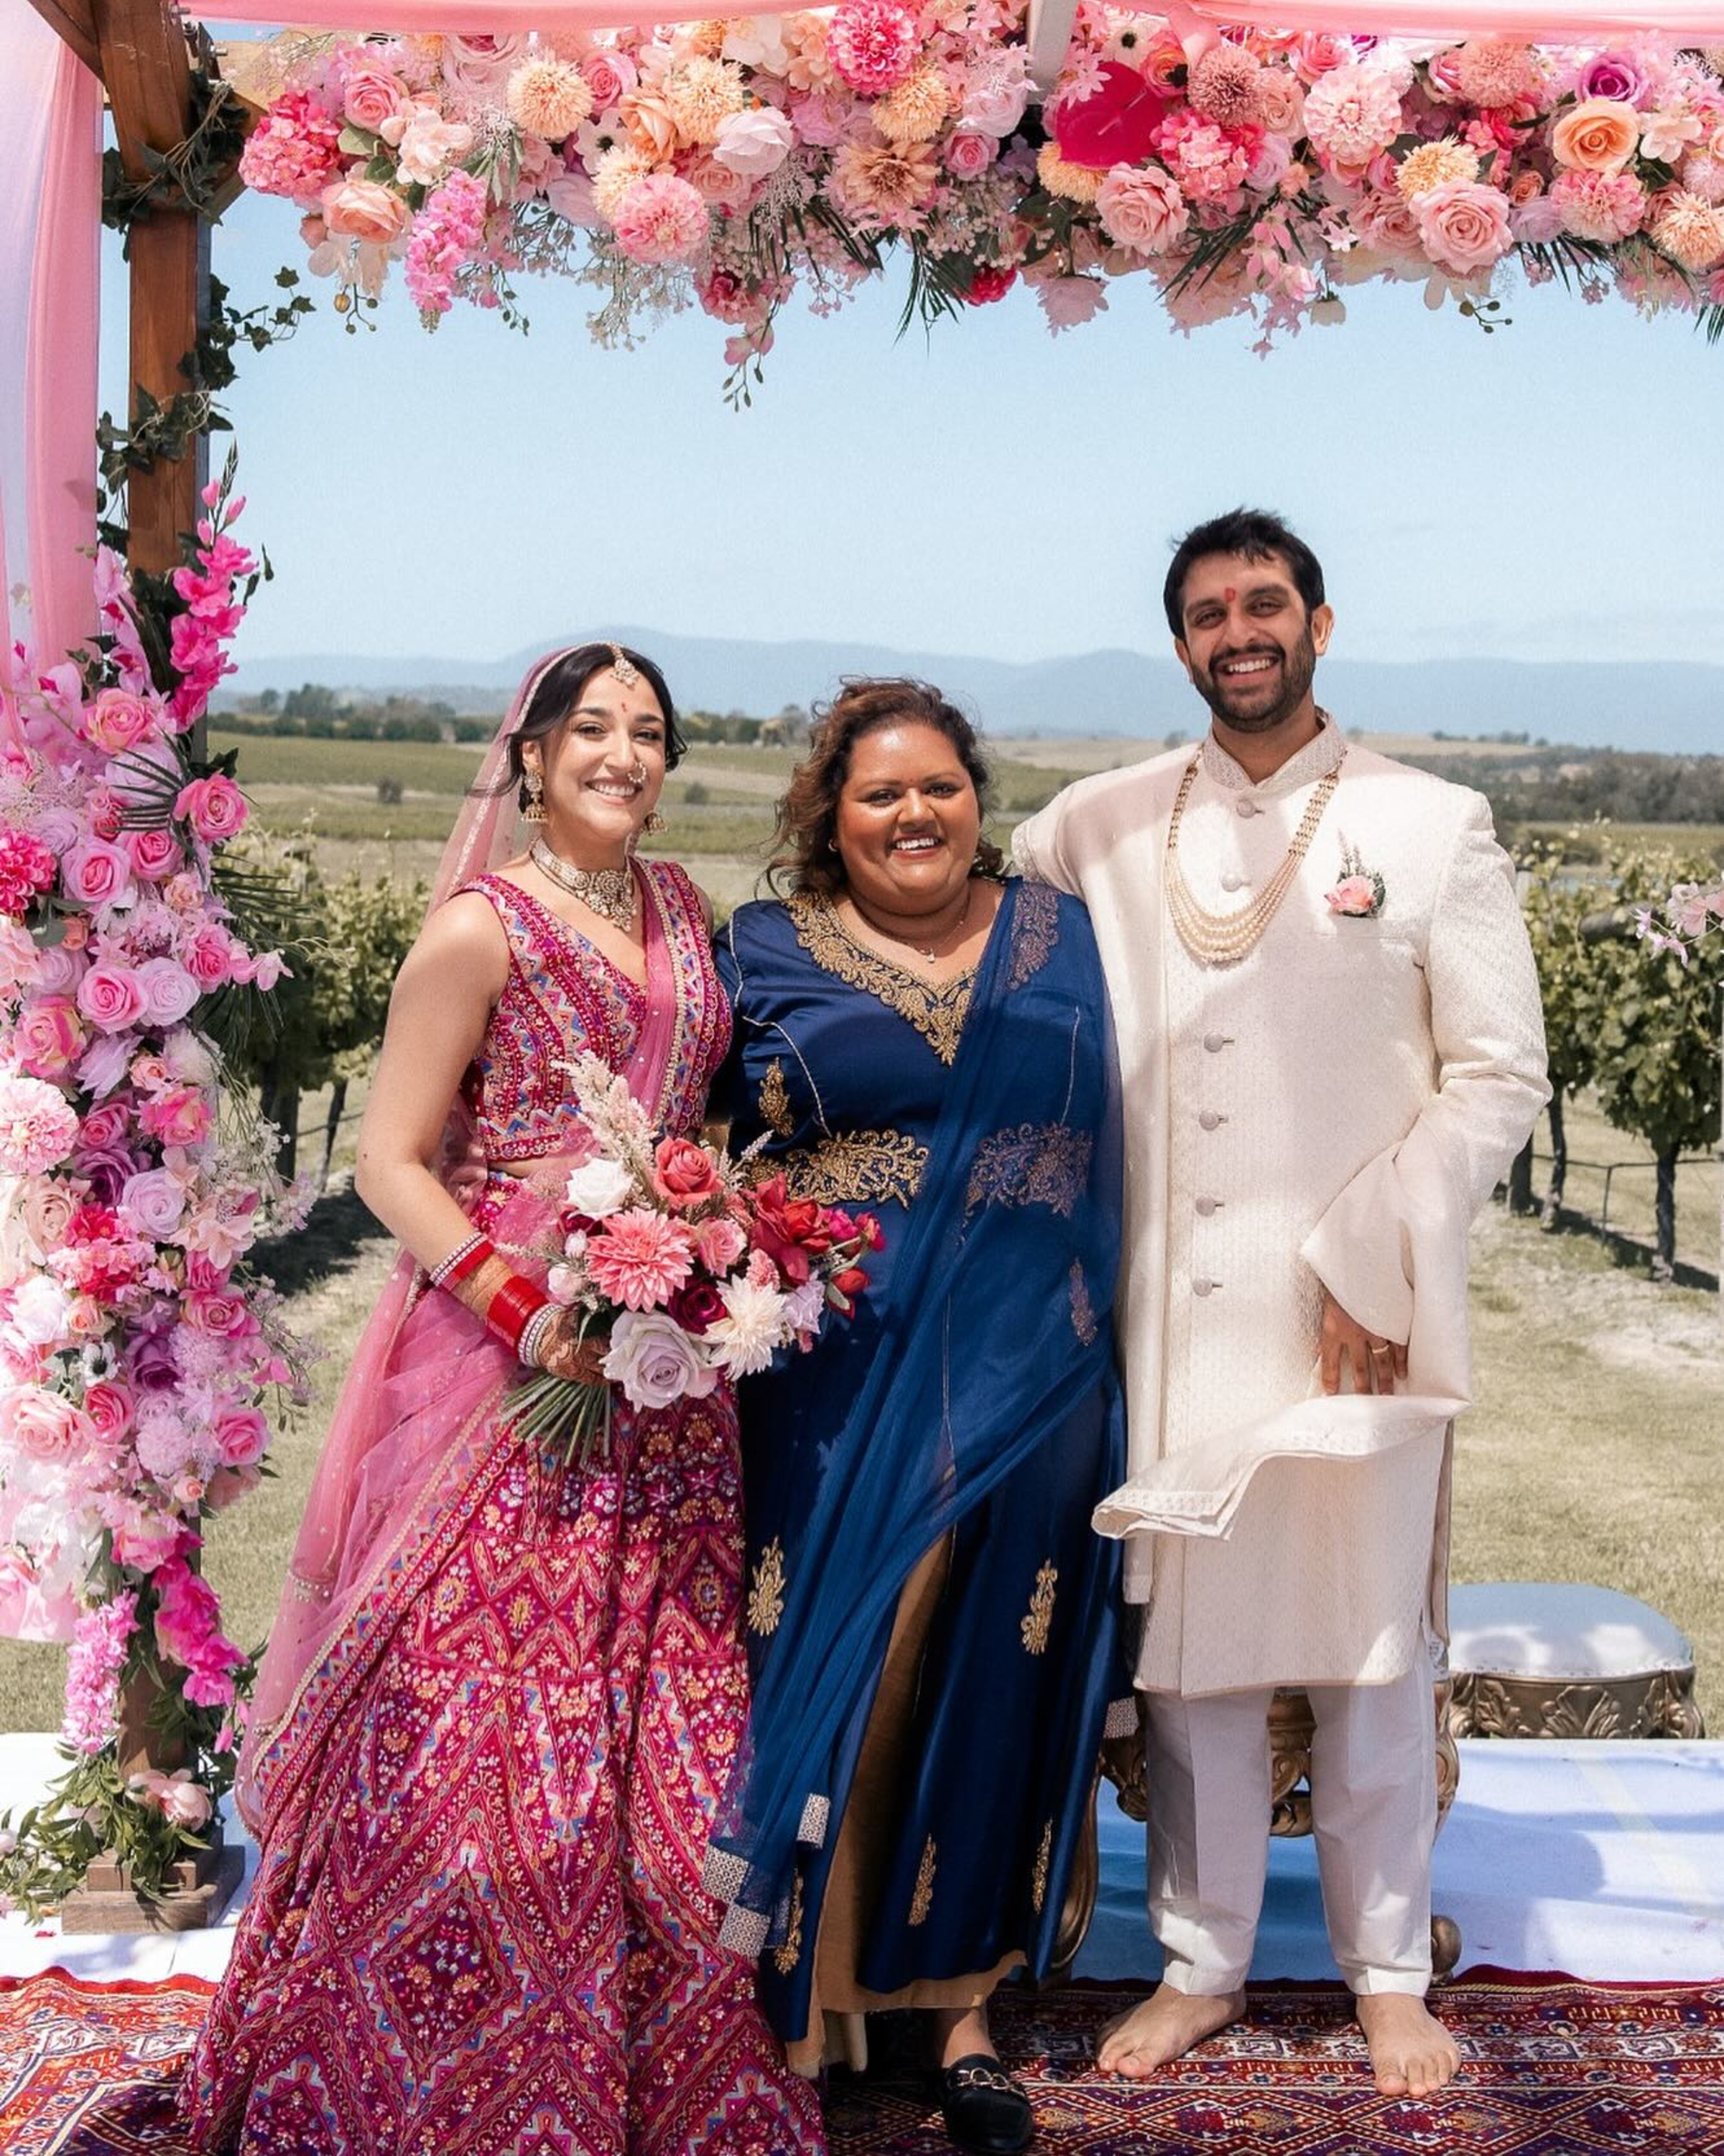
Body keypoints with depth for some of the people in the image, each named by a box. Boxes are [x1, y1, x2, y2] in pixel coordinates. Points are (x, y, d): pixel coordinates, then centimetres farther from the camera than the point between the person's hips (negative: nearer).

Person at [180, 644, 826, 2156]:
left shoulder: (678, 907, 13)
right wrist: (518, 1303, -19)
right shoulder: (482, 926, -5)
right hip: (509, 1356, -6)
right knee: (478, 1707, -1)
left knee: (657, 1718, 9)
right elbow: (390, 1162, -8)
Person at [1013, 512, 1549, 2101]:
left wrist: (1367, 1268, -10)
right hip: (1173, 1314, 2)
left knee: (1373, 1653, 7)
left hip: (1363, 1316, -2)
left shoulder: (1432, 826, 2)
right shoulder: (1096, 830, 8)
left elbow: (1498, 1078, -1)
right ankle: (1202, 1967, 26)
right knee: (1190, 1654, 9)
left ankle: (1390, 1977, 24)